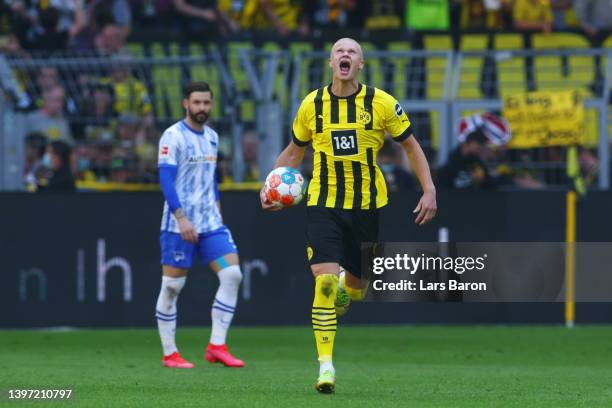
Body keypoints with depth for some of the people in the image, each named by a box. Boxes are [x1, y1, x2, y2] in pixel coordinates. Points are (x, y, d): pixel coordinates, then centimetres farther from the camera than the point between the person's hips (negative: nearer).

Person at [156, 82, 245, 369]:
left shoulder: (212, 137, 13)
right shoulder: (173, 136, -9)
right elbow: (166, 180, -15)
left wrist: (217, 213, 16)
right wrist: (182, 219, -22)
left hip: (210, 223, 6)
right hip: (179, 224, -6)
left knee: (232, 274, -7)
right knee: (172, 286, 0)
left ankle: (216, 347, -4)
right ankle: (169, 354, 9)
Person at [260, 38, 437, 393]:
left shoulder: (381, 103, -4)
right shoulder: (312, 105, 0)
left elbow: (411, 146, 5)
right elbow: (294, 151, 16)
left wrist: (429, 190, -4)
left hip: (367, 204, 1)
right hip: (324, 204, -1)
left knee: (357, 286, 10)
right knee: (324, 280, -16)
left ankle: (345, 289, 51)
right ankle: (326, 365, -12)